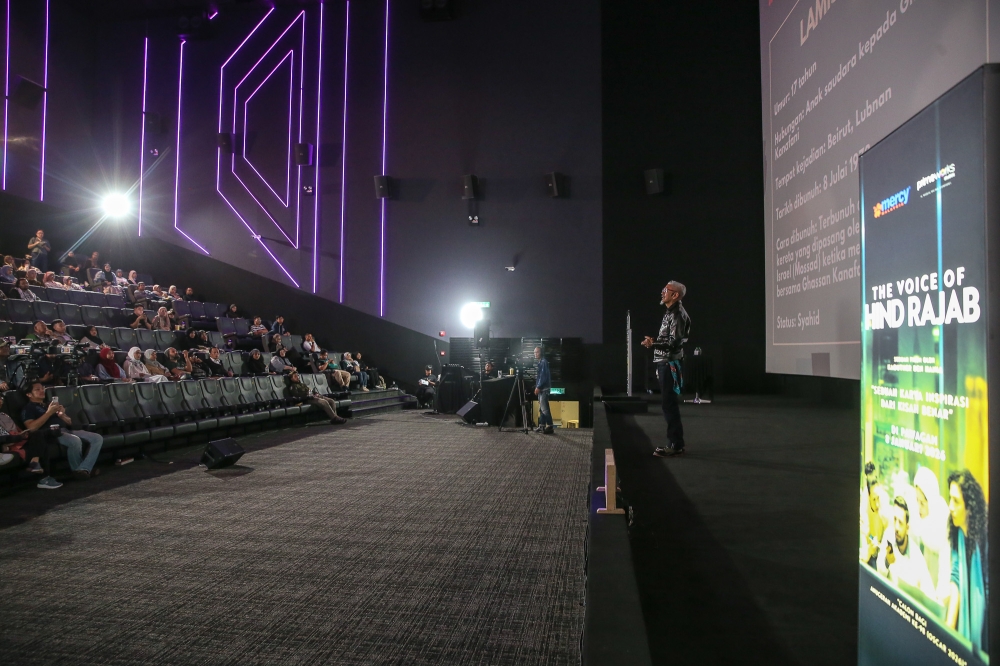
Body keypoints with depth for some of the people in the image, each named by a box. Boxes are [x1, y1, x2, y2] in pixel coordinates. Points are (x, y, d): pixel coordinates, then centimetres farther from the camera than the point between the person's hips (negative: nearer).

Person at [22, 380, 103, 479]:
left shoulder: (51, 404, 31)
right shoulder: (28, 409, 10)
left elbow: (69, 422, 27)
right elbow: (31, 428, -11)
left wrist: (62, 415, 4)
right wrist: (49, 412, -10)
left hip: (66, 431, 7)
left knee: (98, 438, -15)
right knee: (75, 441, -38)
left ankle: (83, 469, -29)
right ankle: (76, 470, -15)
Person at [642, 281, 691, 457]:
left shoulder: (677, 315, -13)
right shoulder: (671, 313, 17)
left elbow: (674, 343, -21)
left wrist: (653, 344, -29)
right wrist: (654, 342, 21)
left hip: (670, 364, -10)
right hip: (665, 363, 10)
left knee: (670, 406, -7)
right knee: (669, 405, 12)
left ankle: (675, 445, -2)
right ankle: (674, 442, 19)